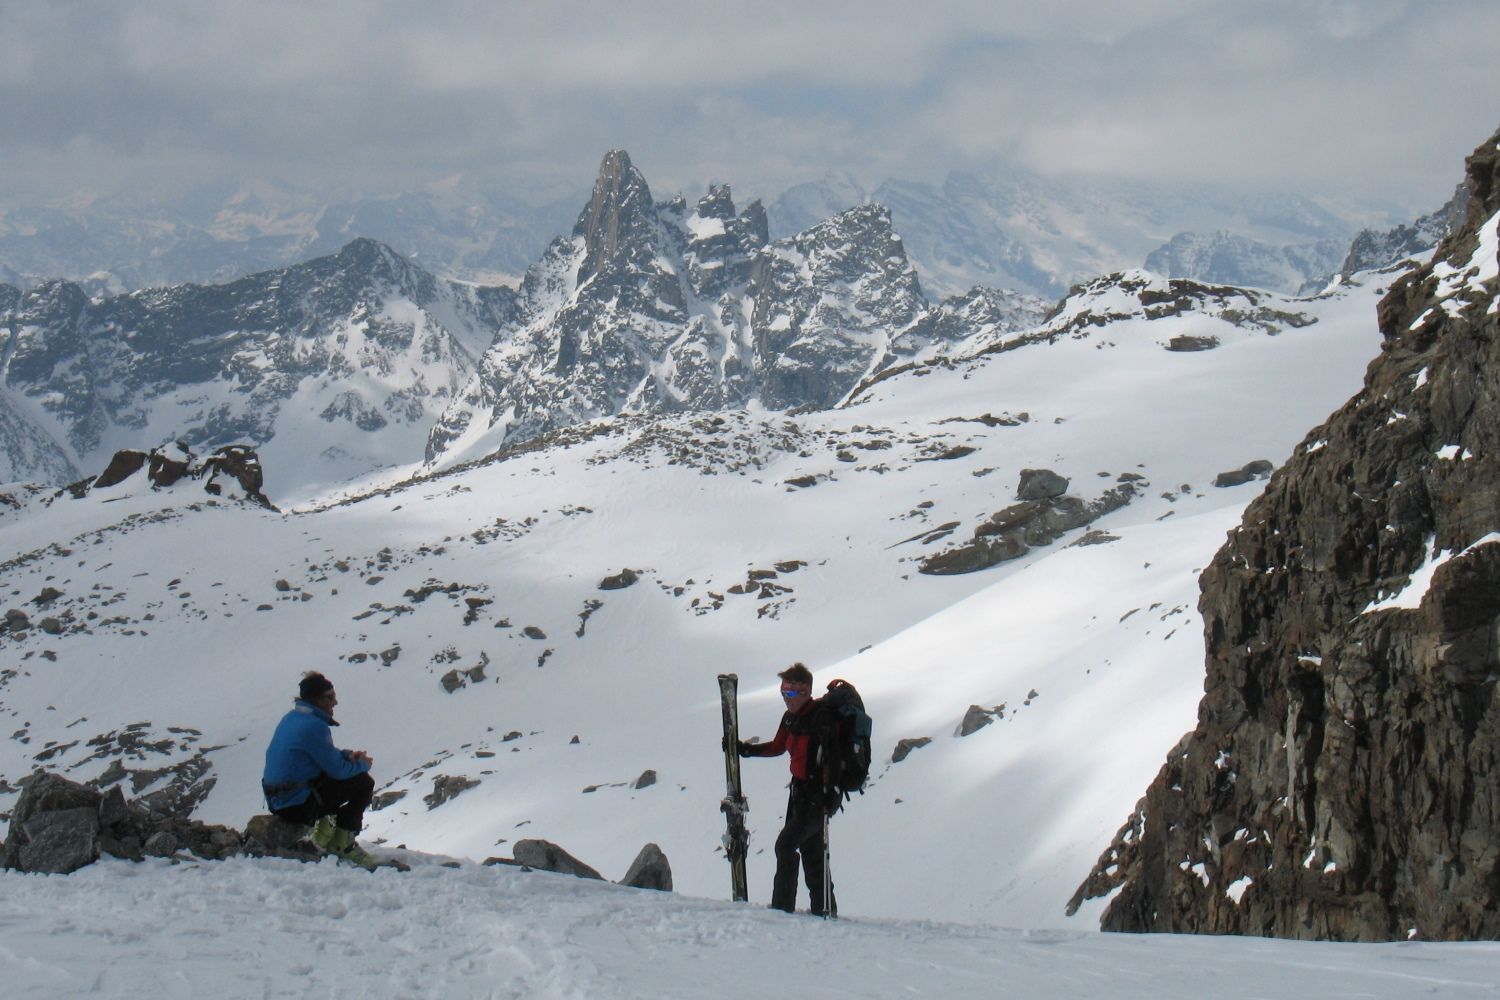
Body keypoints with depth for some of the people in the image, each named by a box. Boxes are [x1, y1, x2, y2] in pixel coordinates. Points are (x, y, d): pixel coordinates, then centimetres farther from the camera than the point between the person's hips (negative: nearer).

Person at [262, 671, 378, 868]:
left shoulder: (290, 718, 10)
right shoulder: (314, 726, -20)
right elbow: (337, 769, -16)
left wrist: (347, 755, 5)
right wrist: (362, 764, 4)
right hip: (297, 806, -10)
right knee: (364, 783, -1)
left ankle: (324, 824, 13)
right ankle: (342, 843, 5)